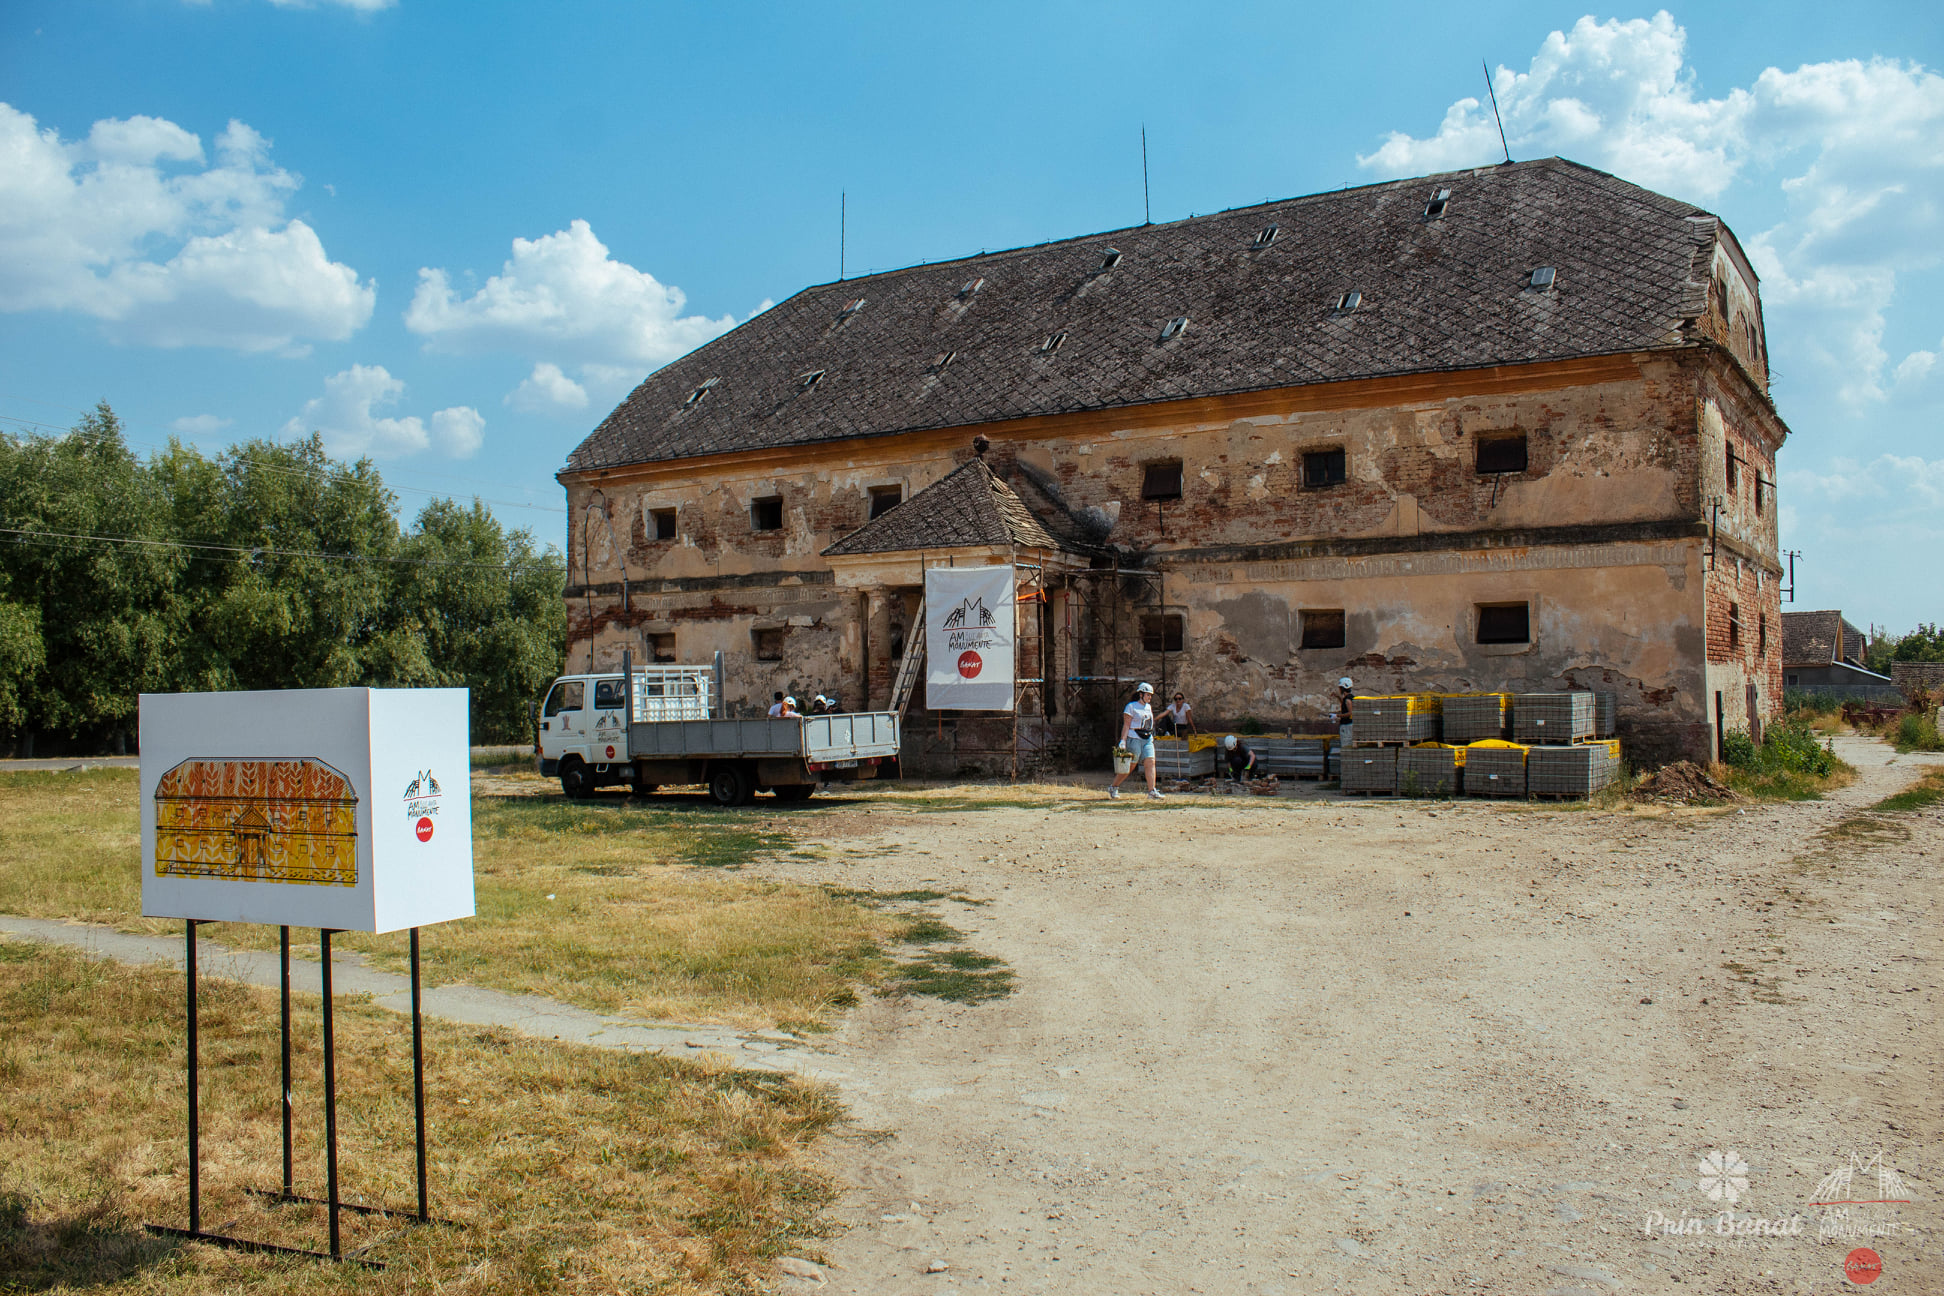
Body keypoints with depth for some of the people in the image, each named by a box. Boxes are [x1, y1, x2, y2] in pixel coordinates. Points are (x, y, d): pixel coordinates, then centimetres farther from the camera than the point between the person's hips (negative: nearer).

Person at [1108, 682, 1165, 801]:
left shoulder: (1149, 707, 17)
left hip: (1148, 740, 7)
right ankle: (1113, 787, 13)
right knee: (1130, 766, -2)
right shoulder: (1131, 706, -4)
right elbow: (1126, 725, -8)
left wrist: (1152, 738, 20)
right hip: (1134, 739, -7)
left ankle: (1152, 791, -9)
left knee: (1150, 762, -8)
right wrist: (1123, 741, -14)